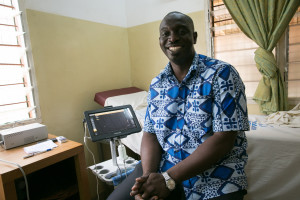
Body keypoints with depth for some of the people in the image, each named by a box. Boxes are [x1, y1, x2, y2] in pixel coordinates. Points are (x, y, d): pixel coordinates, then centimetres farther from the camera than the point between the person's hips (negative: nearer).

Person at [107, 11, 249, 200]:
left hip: (215, 176, -3)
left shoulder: (222, 74, -12)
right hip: (163, 167, 4)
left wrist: (169, 178, -20)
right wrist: (148, 174, -16)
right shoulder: (156, 84, 3)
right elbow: (150, 134, 2)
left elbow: (224, 140, -17)